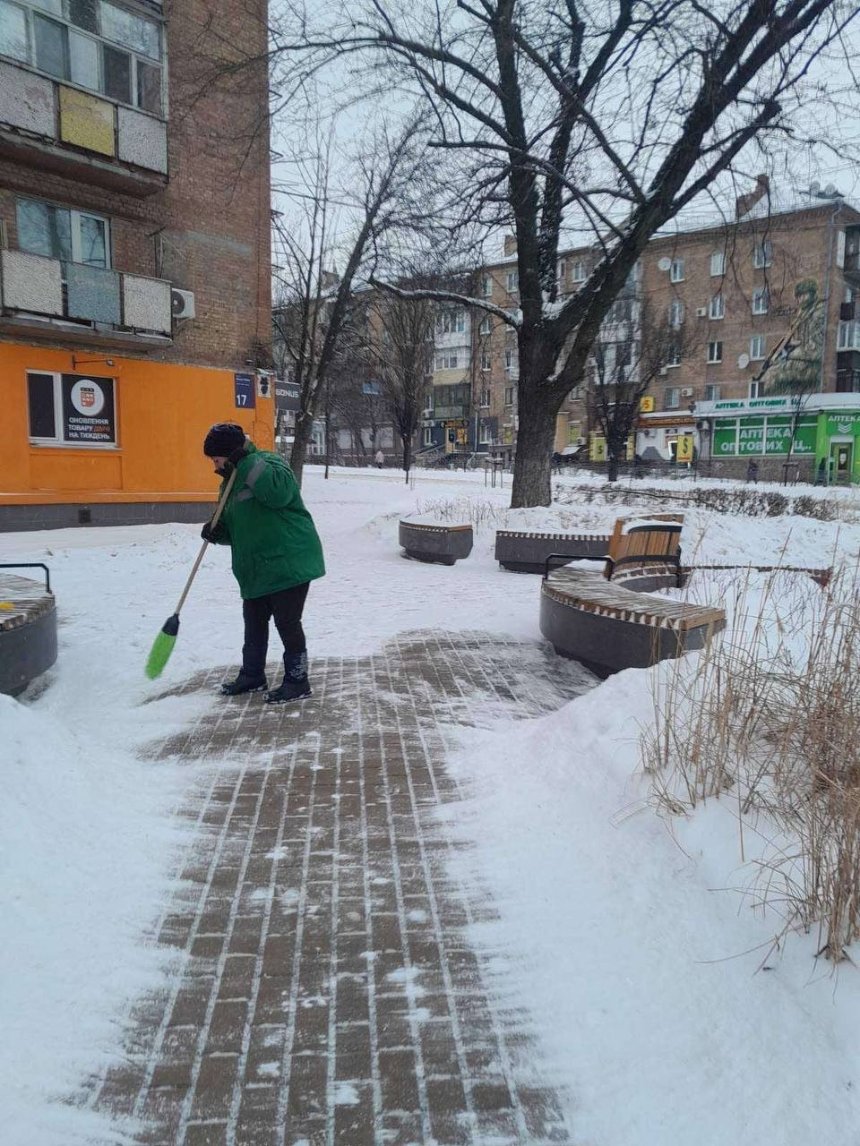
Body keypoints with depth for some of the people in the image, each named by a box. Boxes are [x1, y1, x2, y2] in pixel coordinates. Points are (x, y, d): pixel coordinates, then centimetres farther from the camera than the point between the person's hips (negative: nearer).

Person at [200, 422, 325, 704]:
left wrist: (246, 462, -28)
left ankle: (297, 682, 10)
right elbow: (234, 527, 21)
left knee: (287, 623, -3)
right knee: (254, 622, 17)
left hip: (288, 562, -9)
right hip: (256, 568, 9)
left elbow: (279, 493, -33)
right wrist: (217, 532, -2)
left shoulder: (269, 463, -11)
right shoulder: (231, 482, 15)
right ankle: (252, 675, 33)